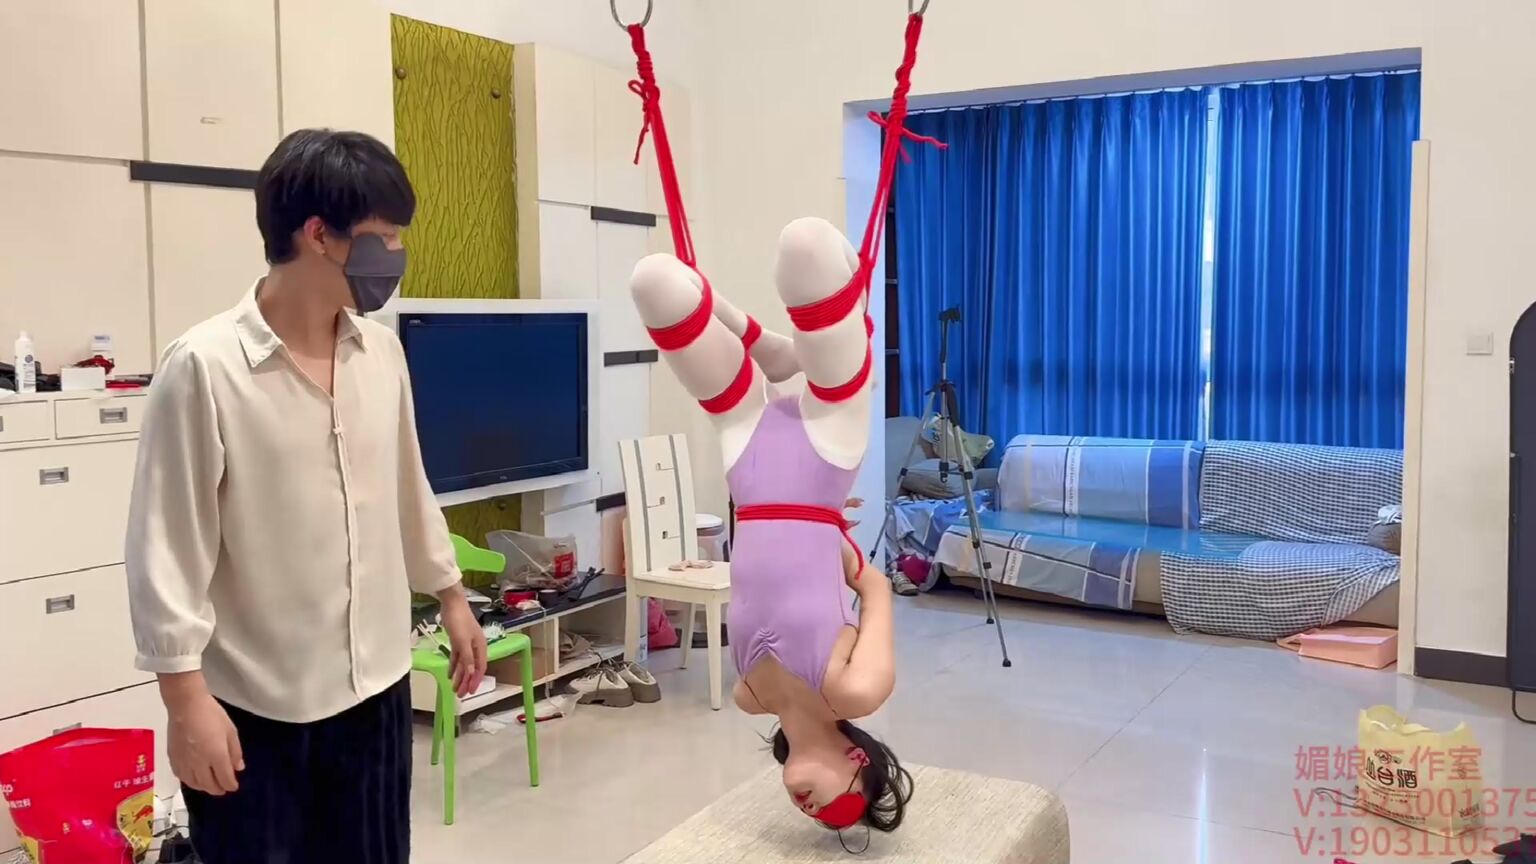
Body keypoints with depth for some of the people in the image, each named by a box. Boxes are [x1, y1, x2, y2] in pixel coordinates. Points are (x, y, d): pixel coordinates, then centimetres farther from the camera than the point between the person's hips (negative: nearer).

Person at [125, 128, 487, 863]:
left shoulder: (381, 350, 1)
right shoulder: (204, 367, -16)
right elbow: (166, 546, -13)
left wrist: (450, 595, 19)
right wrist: (186, 697, -13)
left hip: (373, 688, 5)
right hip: (254, 707, -5)